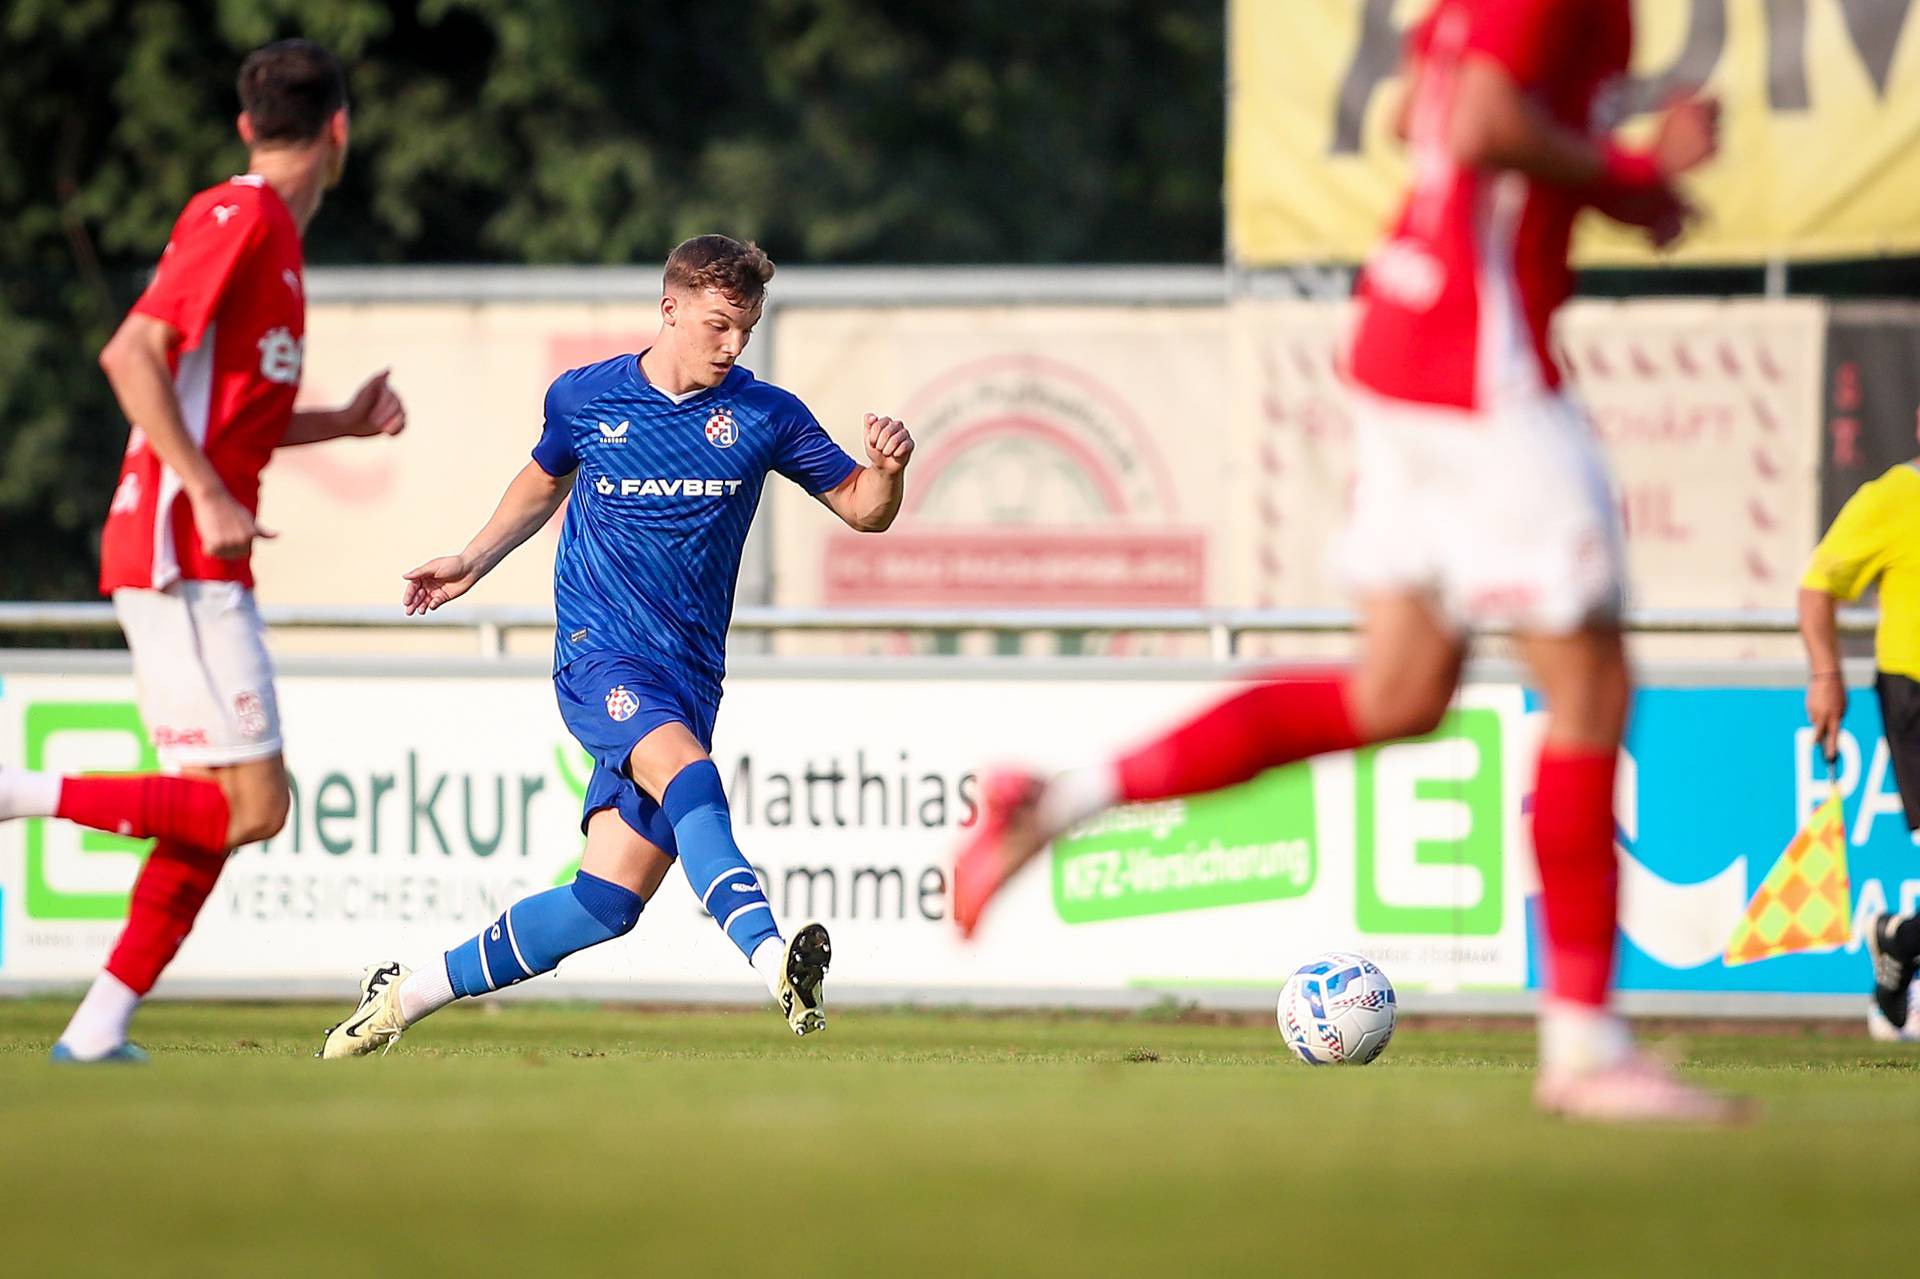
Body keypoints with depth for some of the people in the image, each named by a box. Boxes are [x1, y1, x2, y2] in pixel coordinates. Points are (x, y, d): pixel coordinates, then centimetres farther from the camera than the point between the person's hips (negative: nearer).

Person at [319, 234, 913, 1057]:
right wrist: (475, 560, 19)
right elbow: (545, 480, 26)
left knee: (610, 900, -7)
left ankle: (407, 994, 9)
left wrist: (886, 470, -16)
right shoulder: (584, 397, 5)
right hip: (599, 653, -2)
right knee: (685, 768, -35)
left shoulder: (765, 417, 3)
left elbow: (863, 510, 5)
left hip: (689, 674, 2)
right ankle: (772, 958, -53)